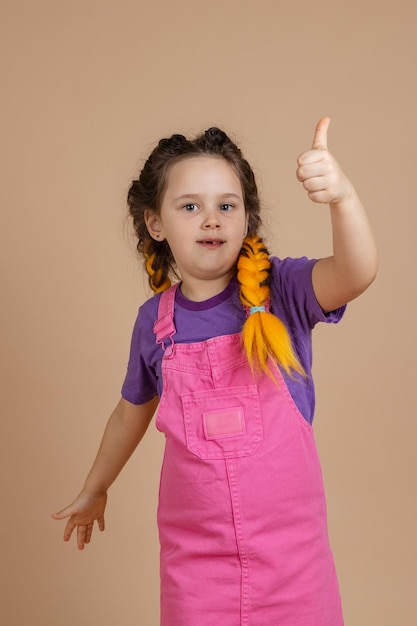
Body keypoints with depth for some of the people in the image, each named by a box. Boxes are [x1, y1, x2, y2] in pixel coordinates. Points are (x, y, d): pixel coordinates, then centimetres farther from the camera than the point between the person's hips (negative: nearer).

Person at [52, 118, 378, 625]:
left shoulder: (280, 290, -11)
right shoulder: (155, 320, -3)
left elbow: (356, 275, -31)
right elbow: (132, 411, 14)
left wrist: (342, 196, -50)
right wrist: (94, 490, 27)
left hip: (289, 541, -1)